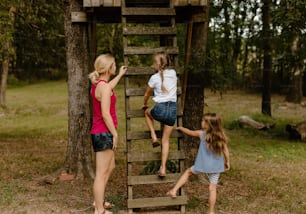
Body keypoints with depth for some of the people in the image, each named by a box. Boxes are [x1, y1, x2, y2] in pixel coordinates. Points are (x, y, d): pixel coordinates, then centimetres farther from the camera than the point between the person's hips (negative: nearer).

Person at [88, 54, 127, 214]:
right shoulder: (103, 87, -18)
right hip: (103, 133, -10)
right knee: (101, 173, -2)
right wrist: (115, 134, -15)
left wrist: (120, 75, 49)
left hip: (100, 132, 10)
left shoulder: (98, 84, 11)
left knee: (110, 167, 23)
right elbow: (105, 114, -22)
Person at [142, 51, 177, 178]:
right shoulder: (173, 73, 8)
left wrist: (144, 105, 31)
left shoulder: (154, 77, -3)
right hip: (173, 108, 4)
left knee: (147, 112, 33)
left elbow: (147, 94, 12)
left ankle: (154, 137, 17)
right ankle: (163, 168, 7)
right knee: (166, 140, 12)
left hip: (160, 109, -4)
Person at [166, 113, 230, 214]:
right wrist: (227, 162, 18)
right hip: (215, 167, 1)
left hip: (203, 166, -1)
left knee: (188, 172, 23)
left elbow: (189, 132, 9)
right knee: (212, 188, 9)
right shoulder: (221, 136, -4)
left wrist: (180, 128, 28)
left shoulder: (201, 133, -7)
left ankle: (174, 191, 20)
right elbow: (226, 151, 1)